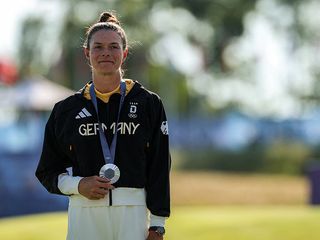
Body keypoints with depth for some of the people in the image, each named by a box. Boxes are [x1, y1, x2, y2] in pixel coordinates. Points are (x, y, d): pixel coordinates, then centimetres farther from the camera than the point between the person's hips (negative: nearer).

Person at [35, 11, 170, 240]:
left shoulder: (149, 103, 6)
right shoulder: (66, 109, 9)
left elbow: (159, 169, 4)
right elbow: (47, 172, 13)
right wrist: (78, 185, -6)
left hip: (133, 212, -1)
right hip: (83, 211, 1)